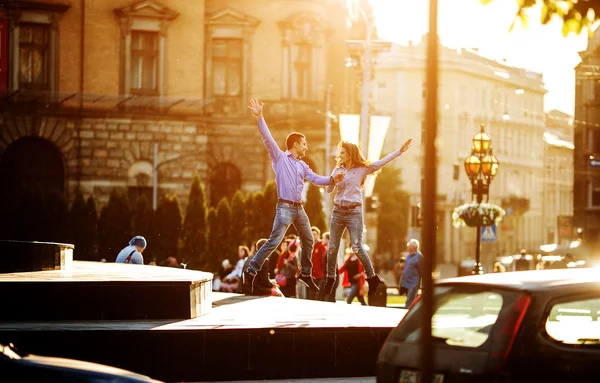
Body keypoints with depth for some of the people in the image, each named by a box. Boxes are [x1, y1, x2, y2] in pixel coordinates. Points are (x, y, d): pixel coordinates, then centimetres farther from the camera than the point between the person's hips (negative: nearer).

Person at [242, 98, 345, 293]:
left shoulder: (302, 165, 17)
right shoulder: (280, 158, -4)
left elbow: (315, 179, 15)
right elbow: (267, 138, -14)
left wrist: (332, 179, -2)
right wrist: (259, 117, -24)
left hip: (299, 208, 8)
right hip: (285, 207, -8)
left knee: (308, 241, 15)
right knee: (274, 242, -14)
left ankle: (305, 274, 29)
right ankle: (251, 271, -10)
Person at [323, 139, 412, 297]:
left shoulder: (361, 169, -1)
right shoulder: (337, 170, 10)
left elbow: (382, 162, -8)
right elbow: (329, 190, 8)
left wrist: (400, 150, -15)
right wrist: (333, 180, -13)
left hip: (354, 212, -4)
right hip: (338, 211, 4)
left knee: (357, 247, -10)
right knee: (332, 247, 3)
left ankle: (372, 277, 2)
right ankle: (330, 278, 15)